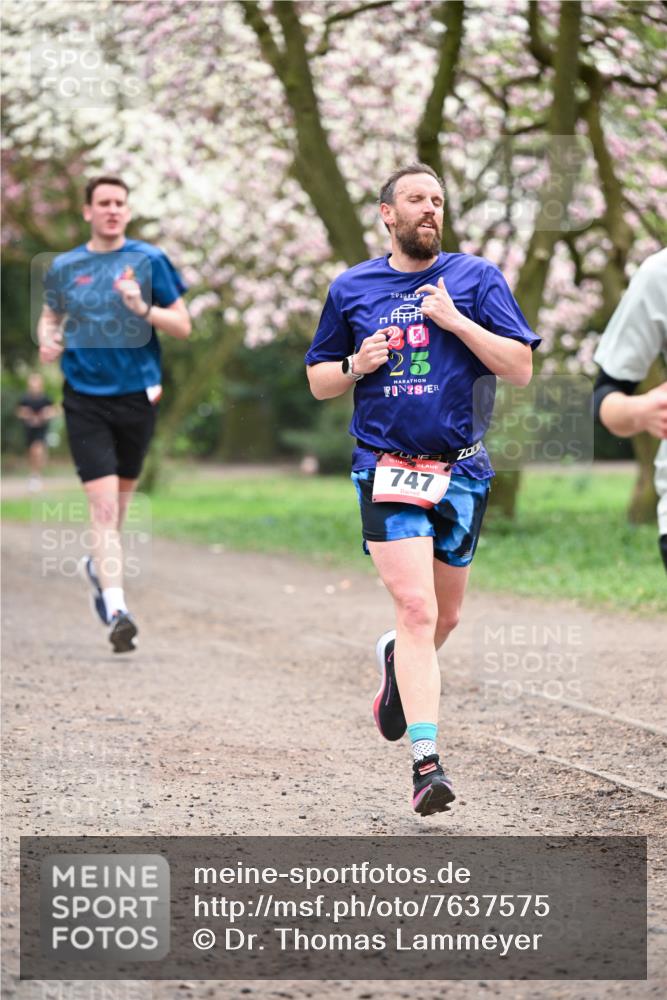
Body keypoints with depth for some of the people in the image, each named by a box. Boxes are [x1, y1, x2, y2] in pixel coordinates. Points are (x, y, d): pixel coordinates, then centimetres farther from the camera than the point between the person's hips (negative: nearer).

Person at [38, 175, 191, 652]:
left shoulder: (149, 260, 0)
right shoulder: (64, 267, 5)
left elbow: (183, 326, -1)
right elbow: (50, 315, 21)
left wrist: (143, 309, -19)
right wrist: (48, 339, -2)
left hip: (138, 396, 1)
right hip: (85, 398, -1)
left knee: (121, 497, 17)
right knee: (103, 502, -13)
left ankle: (98, 565, 46)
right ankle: (117, 610, -18)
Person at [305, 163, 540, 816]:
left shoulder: (476, 279, 4)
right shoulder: (351, 290, 8)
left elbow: (520, 369, -3)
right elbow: (318, 380, 16)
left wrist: (455, 320, -13)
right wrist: (357, 366, -6)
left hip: (462, 472, 2)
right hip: (387, 470, -2)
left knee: (444, 616, 14)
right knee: (417, 610, -16)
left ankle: (396, 661, 48)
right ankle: (426, 762, -17)